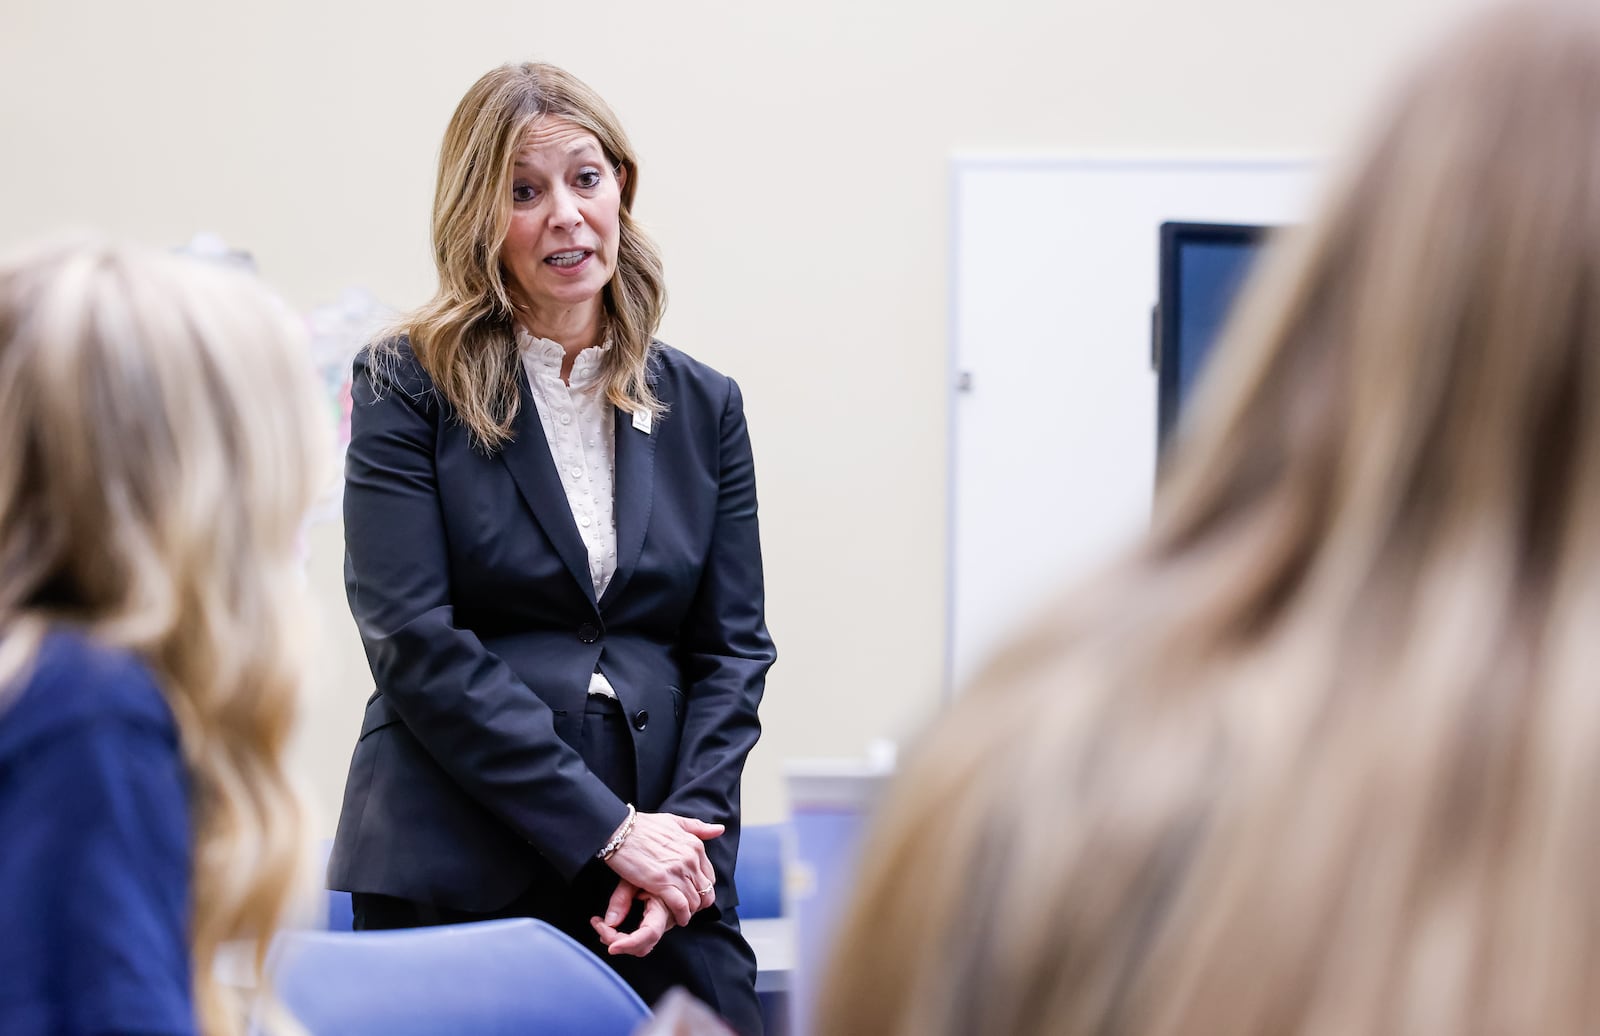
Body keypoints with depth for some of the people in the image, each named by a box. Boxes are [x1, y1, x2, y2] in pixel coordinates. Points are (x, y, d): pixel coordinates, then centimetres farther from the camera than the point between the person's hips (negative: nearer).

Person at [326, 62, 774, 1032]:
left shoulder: (703, 405, 12)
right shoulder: (410, 386, 1)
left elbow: (734, 648, 10)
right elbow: (416, 643, -8)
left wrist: (685, 828, -7)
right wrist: (607, 828, -13)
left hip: (665, 876, 3)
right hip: (454, 877, -3)